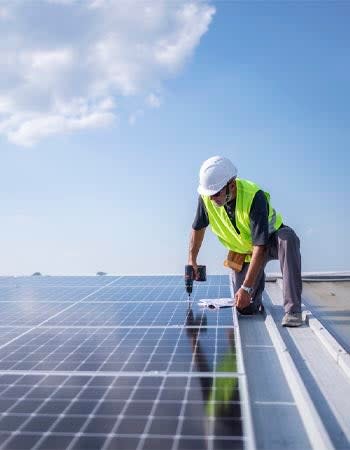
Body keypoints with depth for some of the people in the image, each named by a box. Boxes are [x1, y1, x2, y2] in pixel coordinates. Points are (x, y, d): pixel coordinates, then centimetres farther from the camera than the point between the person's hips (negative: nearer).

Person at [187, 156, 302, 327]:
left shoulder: (254, 196, -34)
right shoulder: (206, 197, -19)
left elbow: (260, 246, -36)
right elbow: (198, 228, 2)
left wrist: (246, 287, -37)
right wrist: (192, 260, 2)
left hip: (270, 240, -4)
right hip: (242, 251, 4)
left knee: (288, 238, -41)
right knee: (246, 308, -5)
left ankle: (293, 309, -36)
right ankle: (257, 281, 29)